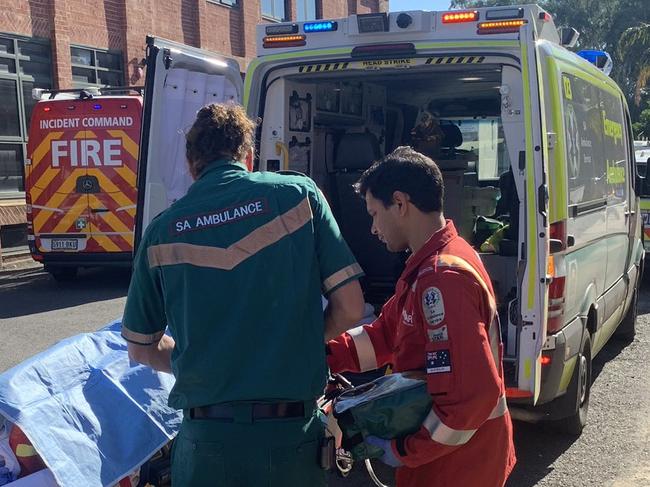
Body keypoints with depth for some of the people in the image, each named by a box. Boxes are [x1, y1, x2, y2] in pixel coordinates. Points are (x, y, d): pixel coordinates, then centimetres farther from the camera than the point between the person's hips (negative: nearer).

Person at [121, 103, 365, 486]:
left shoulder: (162, 229, 1)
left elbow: (142, 348, 11)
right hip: (294, 435, 0)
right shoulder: (299, 193, -3)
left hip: (206, 440, 1)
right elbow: (350, 308, -3)